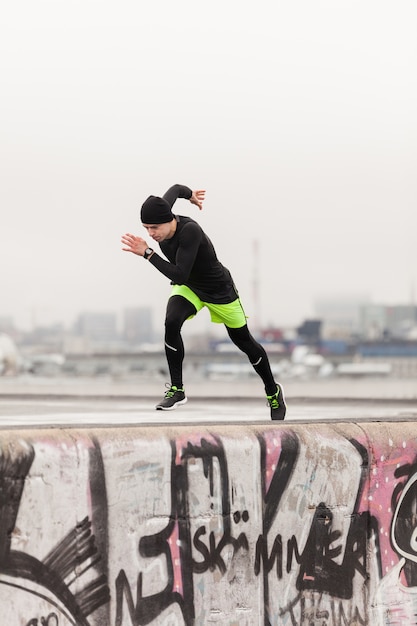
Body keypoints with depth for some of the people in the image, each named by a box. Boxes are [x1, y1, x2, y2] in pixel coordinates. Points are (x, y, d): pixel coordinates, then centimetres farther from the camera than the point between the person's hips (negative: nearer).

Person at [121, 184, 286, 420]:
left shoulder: (190, 231, -40)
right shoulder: (159, 218, -20)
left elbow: (180, 275, -46)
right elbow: (176, 189, 2)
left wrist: (148, 254, -49)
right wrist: (190, 194, 24)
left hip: (218, 290, -5)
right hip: (187, 287, 5)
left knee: (244, 341, 11)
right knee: (172, 323, -24)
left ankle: (273, 392, 34)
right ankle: (177, 390, -14)